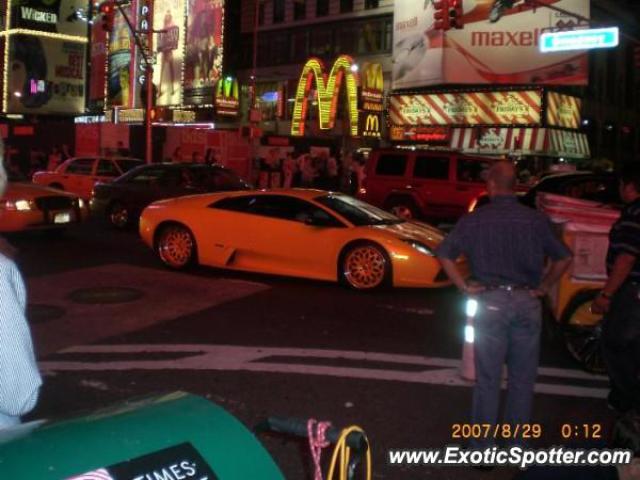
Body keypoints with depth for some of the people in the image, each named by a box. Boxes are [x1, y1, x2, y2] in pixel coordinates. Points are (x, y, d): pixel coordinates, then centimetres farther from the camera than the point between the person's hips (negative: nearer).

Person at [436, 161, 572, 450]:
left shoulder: (474, 220, -4)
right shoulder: (536, 220, -1)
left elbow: (444, 255, -9)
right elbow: (564, 258, 1)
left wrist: (465, 287, -3)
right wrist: (543, 287, 9)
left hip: (490, 303, -1)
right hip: (527, 304, 1)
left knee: (488, 379, 8)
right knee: (522, 378, 13)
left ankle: (483, 445, 16)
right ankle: (518, 442, 23)